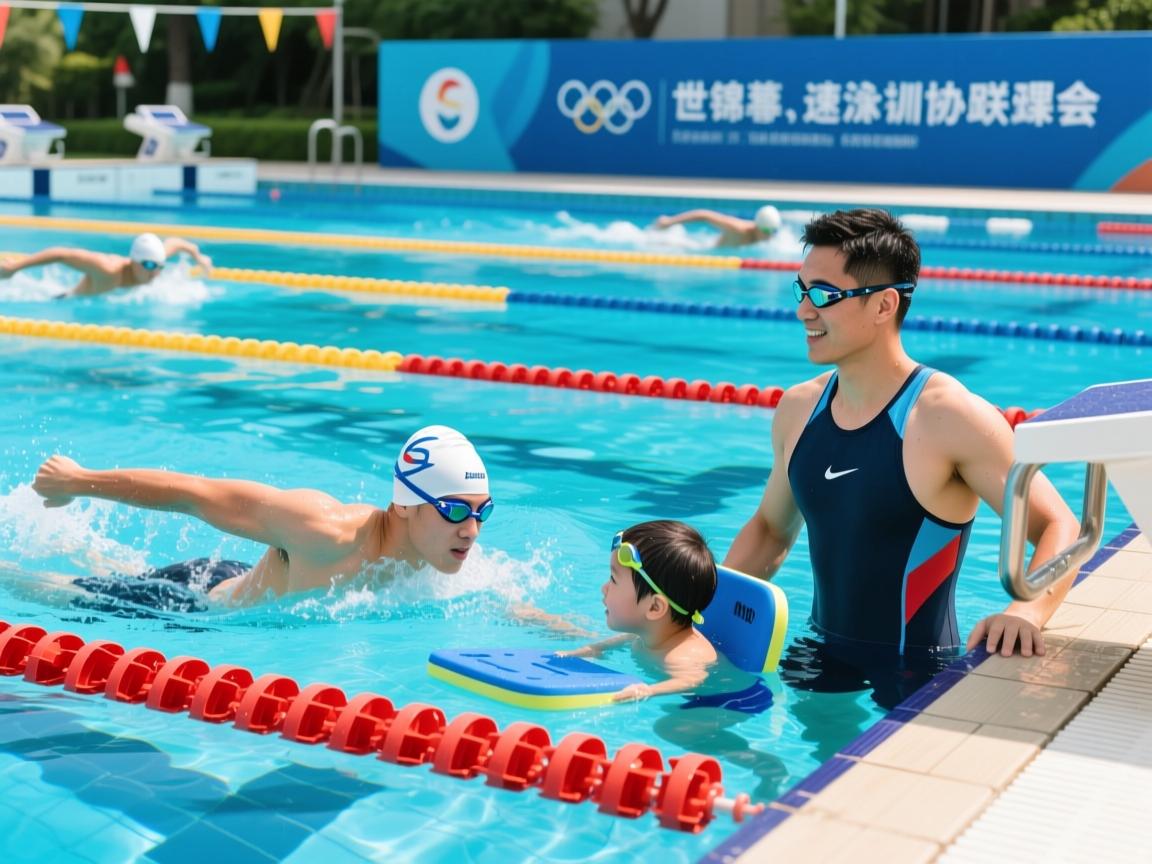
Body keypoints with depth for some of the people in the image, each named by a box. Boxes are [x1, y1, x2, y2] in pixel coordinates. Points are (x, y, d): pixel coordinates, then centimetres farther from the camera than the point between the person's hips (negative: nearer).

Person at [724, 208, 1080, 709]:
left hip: (917, 669, -6)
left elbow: (1058, 528, -15)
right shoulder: (798, 409, 3)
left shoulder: (951, 418, -16)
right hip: (823, 657, 6)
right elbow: (771, 529, 18)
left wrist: (1026, 611, -34)